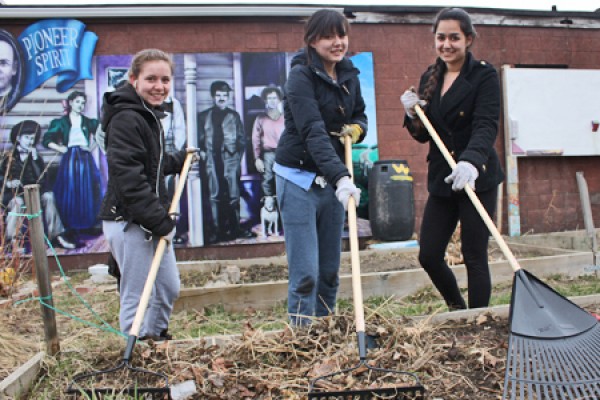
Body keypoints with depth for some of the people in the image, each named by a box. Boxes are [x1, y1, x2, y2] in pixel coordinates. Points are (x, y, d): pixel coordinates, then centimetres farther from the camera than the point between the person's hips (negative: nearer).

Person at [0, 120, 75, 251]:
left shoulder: (36, 158, 12)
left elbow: (42, 180, -4)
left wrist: (35, 159, -10)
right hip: (13, 194, -2)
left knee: (48, 196, -25)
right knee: (17, 202, -35)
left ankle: (57, 235, -25)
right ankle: (11, 240, -31)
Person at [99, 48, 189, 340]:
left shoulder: (149, 116, 15)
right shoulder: (125, 118, -16)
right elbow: (128, 177, -24)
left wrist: (180, 159, 23)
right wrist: (160, 221, -23)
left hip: (151, 221, 10)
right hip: (128, 222, -10)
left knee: (169, 288, 17)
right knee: (138, 296, -2)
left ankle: (155, 339, 35)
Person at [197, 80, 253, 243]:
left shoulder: (234, 115, 14)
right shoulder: (204, 116, 14)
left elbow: (241, 138, 12)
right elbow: (199, 138, 11)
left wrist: (238, 154, 2)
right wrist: (202, 152, -2)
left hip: (231, 159, 0)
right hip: (212, 160, 0)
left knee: (233, 195, -1)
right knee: (215, 196, -1)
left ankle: (234, 228, 6)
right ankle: (217, 229, 3)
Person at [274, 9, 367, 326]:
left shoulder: (349, 74, 6)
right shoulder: (301, 75, -15)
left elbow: (359, 115, 21)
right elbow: (313, 132, -28)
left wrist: (357, 128, -3)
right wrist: (342, 177, -39)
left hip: (334, 179, 6)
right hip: (299, 178, -6)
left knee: (330, 270, 12)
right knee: (305, 272, -6)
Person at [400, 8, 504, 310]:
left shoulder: (484, 76, -7)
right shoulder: (430, 78, 9)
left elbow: (486, 126, -21)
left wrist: (471, 161, -40)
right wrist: (413, 115, -7)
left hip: (477, 179, -5)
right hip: (441, 180, 6)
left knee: (474, 258, 0)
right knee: (429, 256, 7)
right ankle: (457, 310, 32)